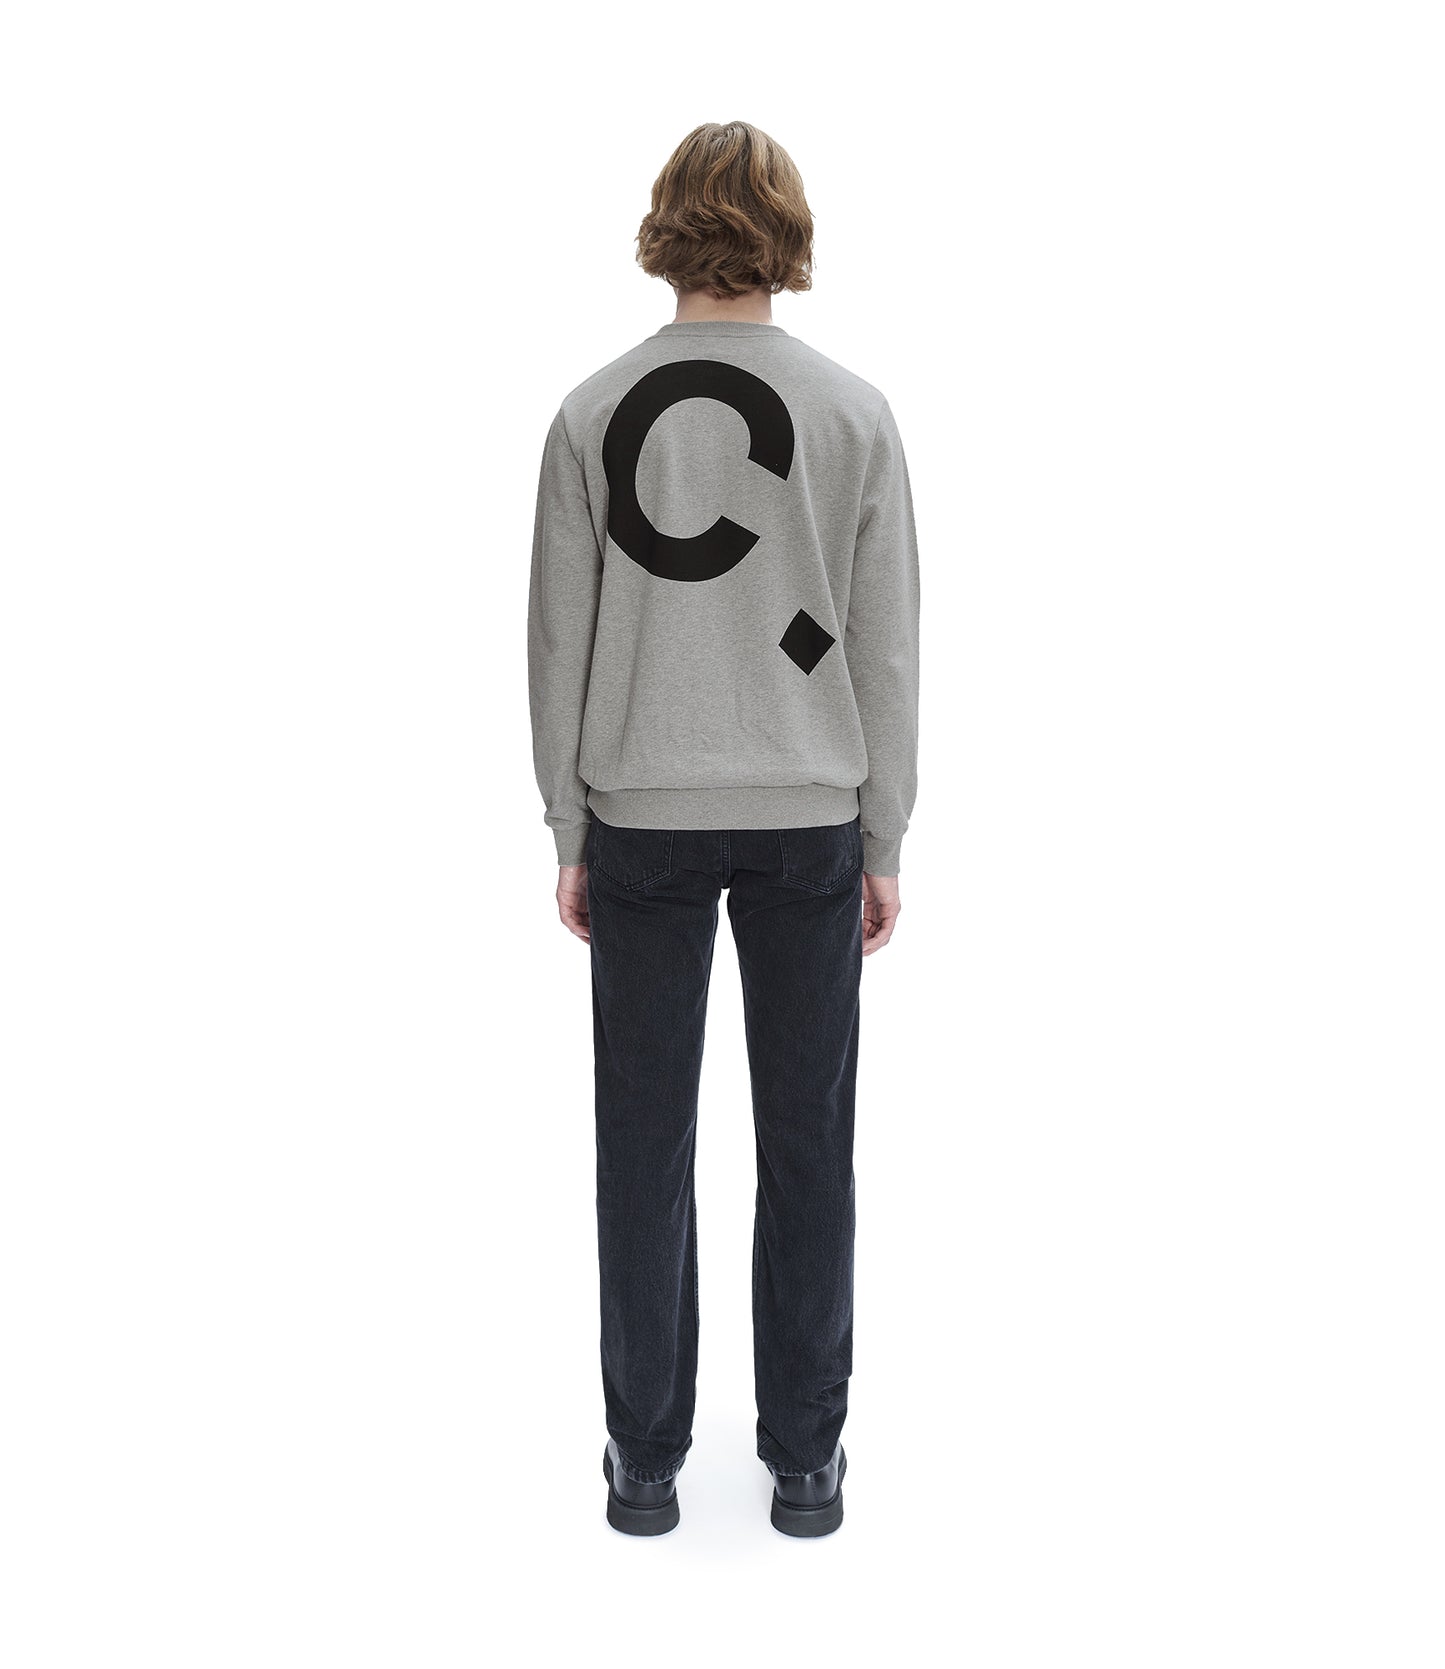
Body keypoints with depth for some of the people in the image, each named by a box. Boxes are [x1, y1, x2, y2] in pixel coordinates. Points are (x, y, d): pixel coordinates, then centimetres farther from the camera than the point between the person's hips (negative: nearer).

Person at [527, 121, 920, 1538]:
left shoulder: (595, 413, -2)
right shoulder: (854, 415, -3)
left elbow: (558, 640, 0)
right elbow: (887, 650, -1)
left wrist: (570, 835, 8)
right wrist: (883, 846, 6)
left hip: (642, 819, 0)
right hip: (808, 817, 0)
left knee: (647, 1141, 9)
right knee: (806, 1140, 9)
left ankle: (646, 1462, 19)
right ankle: (805, 1460, 20)